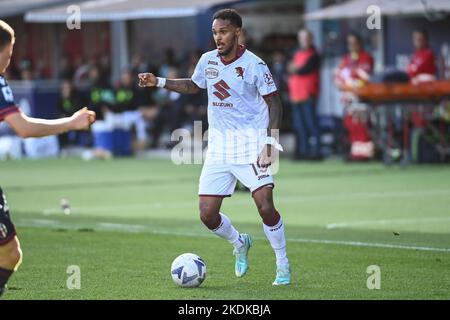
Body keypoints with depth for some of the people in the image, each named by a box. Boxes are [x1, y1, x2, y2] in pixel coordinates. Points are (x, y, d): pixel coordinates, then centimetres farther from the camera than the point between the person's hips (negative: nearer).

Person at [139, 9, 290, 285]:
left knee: (266, 207, -18)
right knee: (207, 215, -1)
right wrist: (159, 82, 14)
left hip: (251, 144, -5)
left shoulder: (254, 64, -11)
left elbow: (274, 102, -7)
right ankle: (240, 244, 30)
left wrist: (269, 143, -17)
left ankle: (283, 266, 3)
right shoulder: (208, 60, 5)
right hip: (218, 146, 5)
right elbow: (194, 85, 25)